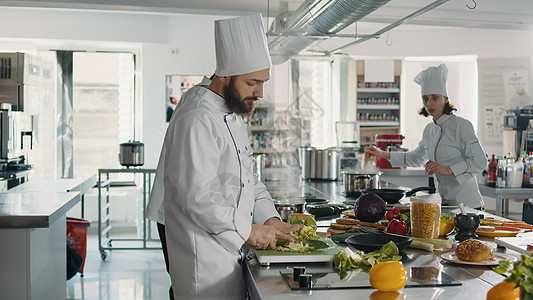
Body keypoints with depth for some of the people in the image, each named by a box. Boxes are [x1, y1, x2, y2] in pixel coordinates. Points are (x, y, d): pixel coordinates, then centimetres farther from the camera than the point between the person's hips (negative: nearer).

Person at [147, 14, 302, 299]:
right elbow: (199, 197, -25)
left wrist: (269, 220, 5)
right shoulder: (197, 120, -20)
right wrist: (248, 231, -17)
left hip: (230, 253, 10)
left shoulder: (234, 116, 14)